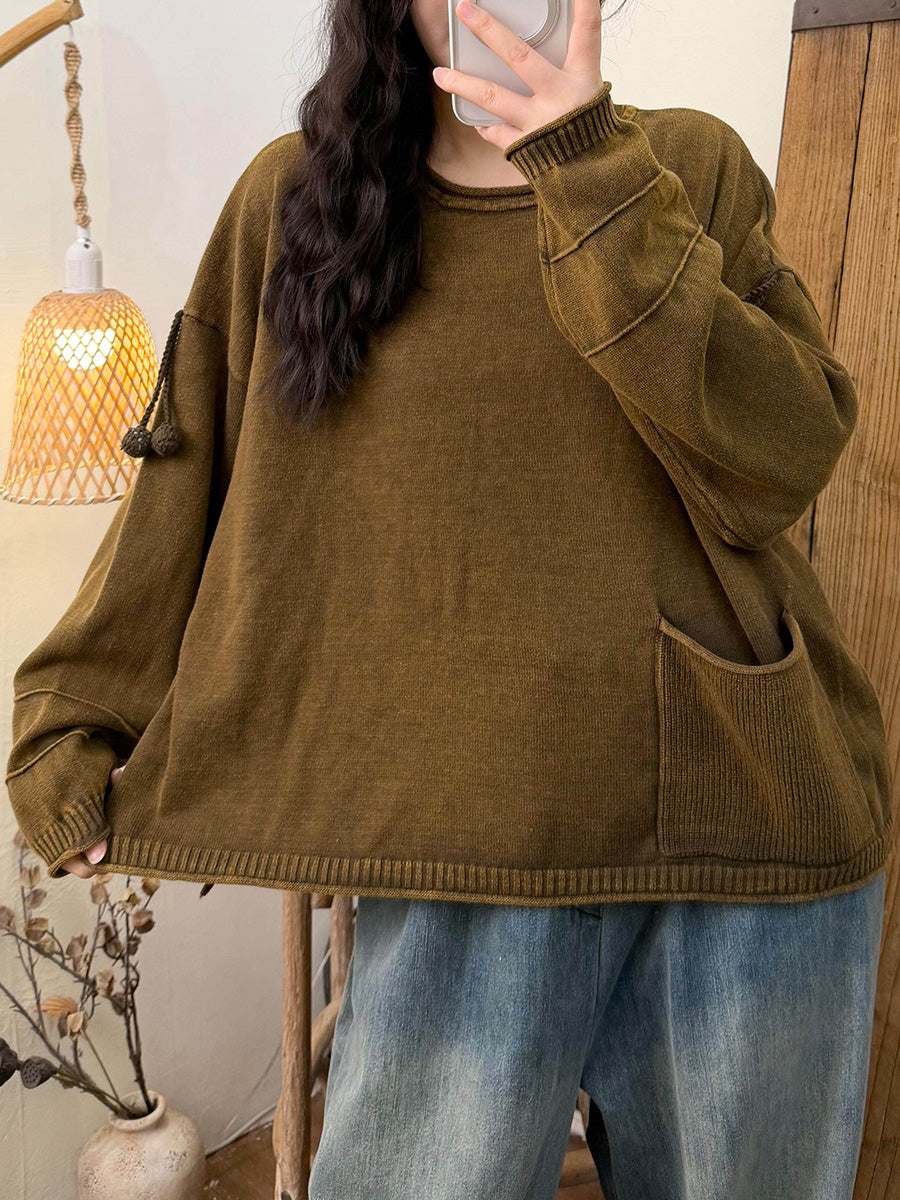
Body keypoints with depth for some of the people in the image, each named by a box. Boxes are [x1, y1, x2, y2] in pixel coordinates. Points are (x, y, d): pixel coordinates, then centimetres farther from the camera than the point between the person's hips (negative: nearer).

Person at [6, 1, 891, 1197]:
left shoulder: (697, 167, 5)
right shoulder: (292, 198, 6)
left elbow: (783, 460, -9)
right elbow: (184, 487, 7)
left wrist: (593, 180, -14)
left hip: (749, 816, 2)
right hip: (463, 833, -1)